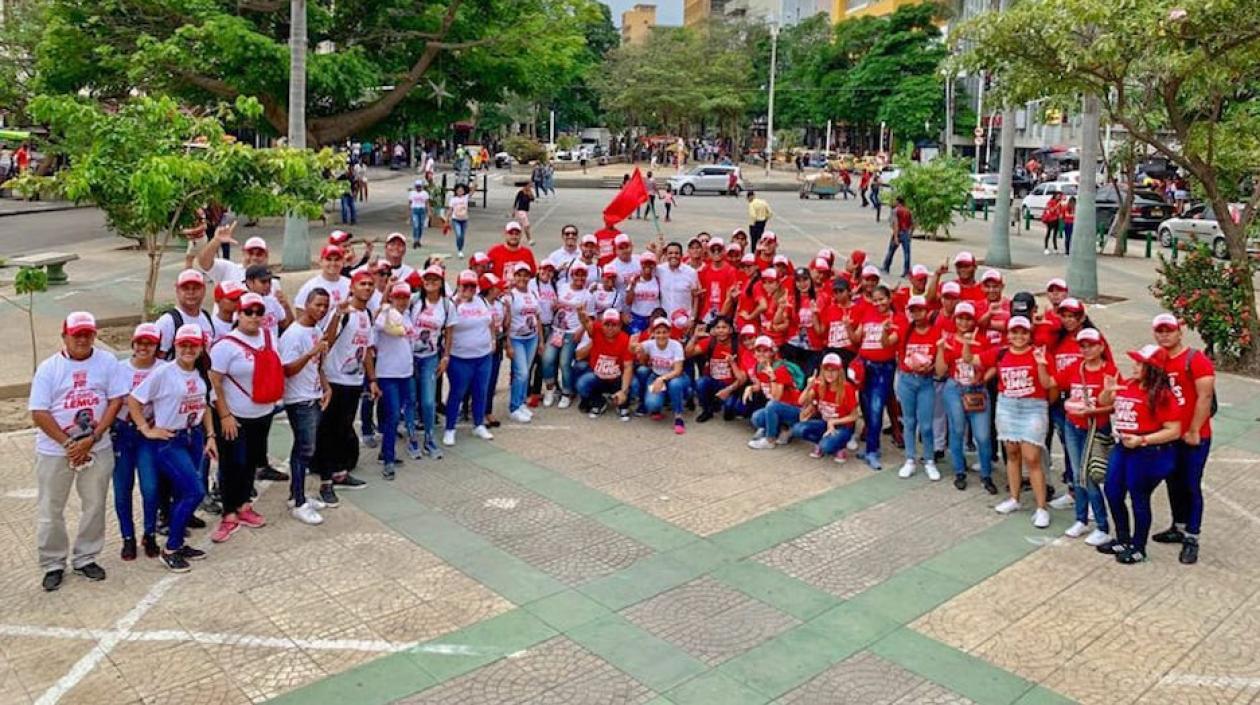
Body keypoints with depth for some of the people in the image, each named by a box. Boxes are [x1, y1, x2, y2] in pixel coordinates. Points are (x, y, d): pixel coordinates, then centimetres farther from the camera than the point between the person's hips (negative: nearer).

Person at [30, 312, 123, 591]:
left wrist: (92, 438, -14)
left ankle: (85, 558, 26)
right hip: (54, 450, -1)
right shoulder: (48, 368, -4)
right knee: (51, 510, 7)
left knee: (95, 505, 10)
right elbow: (39, 413, -7)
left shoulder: (107, 362, -2)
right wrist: (68, 443, -14)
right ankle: (53, 564, 23)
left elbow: (115, 401, -5)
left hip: (97, 449, 1)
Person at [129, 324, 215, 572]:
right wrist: (146, 430, -12)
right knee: (195, 491, -13)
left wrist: (210, 436, 8)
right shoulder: (163, 373, -14)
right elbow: (133, 400, -11)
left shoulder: (201, 374, 5)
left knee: (183, 493, 11)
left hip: (194, 438, 6)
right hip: (169, 442, -6)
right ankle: (170, 550, 1)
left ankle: (177, 544, 26)